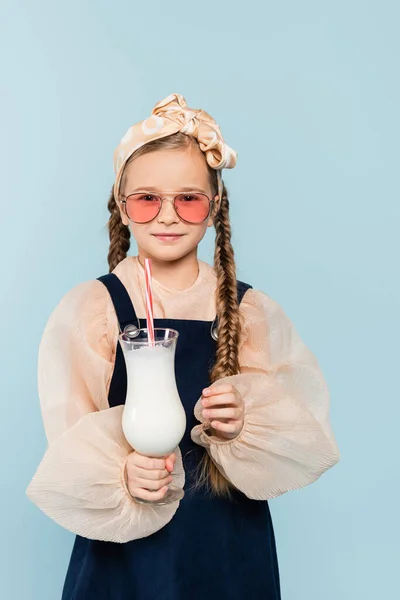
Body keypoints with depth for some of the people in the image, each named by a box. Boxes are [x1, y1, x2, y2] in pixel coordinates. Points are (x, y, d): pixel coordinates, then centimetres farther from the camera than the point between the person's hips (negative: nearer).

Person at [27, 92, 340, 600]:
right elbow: (70, 448, -7)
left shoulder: (252, 311, -4)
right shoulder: (88, 309, -8)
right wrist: (122, 474, -25)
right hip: (124, 553, -1)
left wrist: (247, 426, -20)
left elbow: (300, 443, -2)